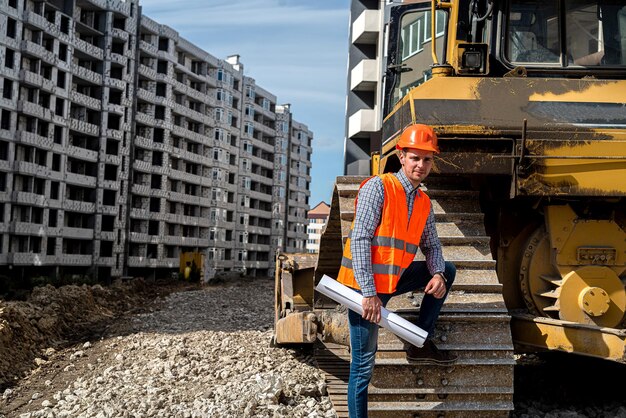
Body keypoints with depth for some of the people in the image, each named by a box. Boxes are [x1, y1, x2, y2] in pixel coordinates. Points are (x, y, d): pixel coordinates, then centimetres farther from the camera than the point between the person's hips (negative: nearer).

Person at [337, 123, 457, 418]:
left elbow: (431, 246, 14)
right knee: (364, 365, -5)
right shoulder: (378, 187, -12)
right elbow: (359, 240, -19)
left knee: (447, 270, 13)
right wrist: (369, 293, -24)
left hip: (394, 279, 7)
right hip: (365, 285, -7)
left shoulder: (424, 203, 9)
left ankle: (420, 343, 11)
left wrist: (438, 275, -10)